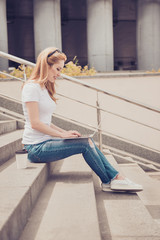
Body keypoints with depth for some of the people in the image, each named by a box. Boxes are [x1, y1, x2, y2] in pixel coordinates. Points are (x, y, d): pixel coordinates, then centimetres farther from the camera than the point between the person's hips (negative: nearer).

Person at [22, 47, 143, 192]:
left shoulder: (44, 88, 18)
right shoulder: (32, 87, -12)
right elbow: (35, 123, -18)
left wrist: (65, 132, 3)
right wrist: (62, 134, -13)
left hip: (46, 141, 8)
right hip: (36, 148, -8)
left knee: (88, 141, -6)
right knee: (85, 144, -16)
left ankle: (116, 176, -9)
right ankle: (108, 181, -2)